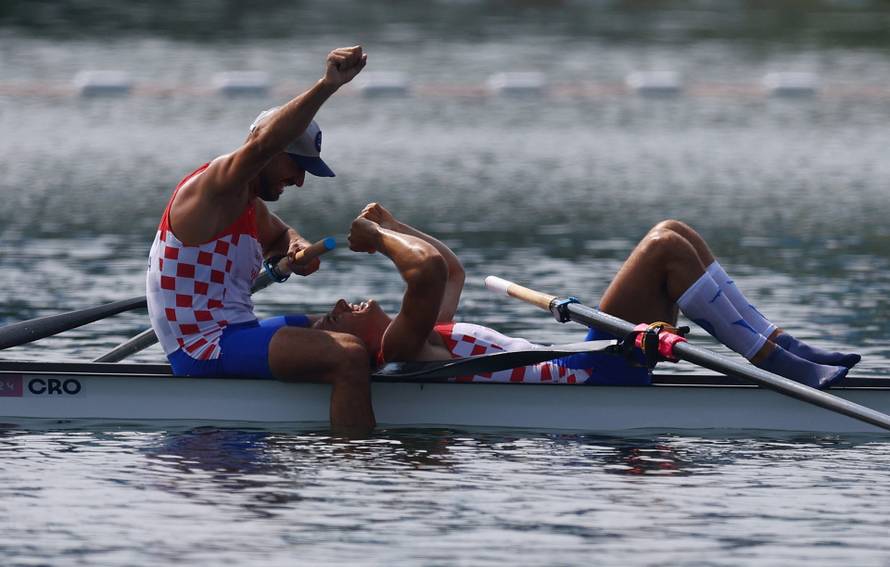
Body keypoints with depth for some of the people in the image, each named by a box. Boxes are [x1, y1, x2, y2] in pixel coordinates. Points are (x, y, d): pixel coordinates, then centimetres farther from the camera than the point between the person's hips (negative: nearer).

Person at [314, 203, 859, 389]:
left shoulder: (419, 340, 19)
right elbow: (431, 271, -28)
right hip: (585, 380, -11)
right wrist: (381, 235, -11)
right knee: (667, 248, -16)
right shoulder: (399, 347, -11)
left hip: (579, 367, 11)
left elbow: (452, 271, 33)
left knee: (674, 234, 6)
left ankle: (781, 344, 1)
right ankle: (773, 361, -15)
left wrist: (391, 227, 24)